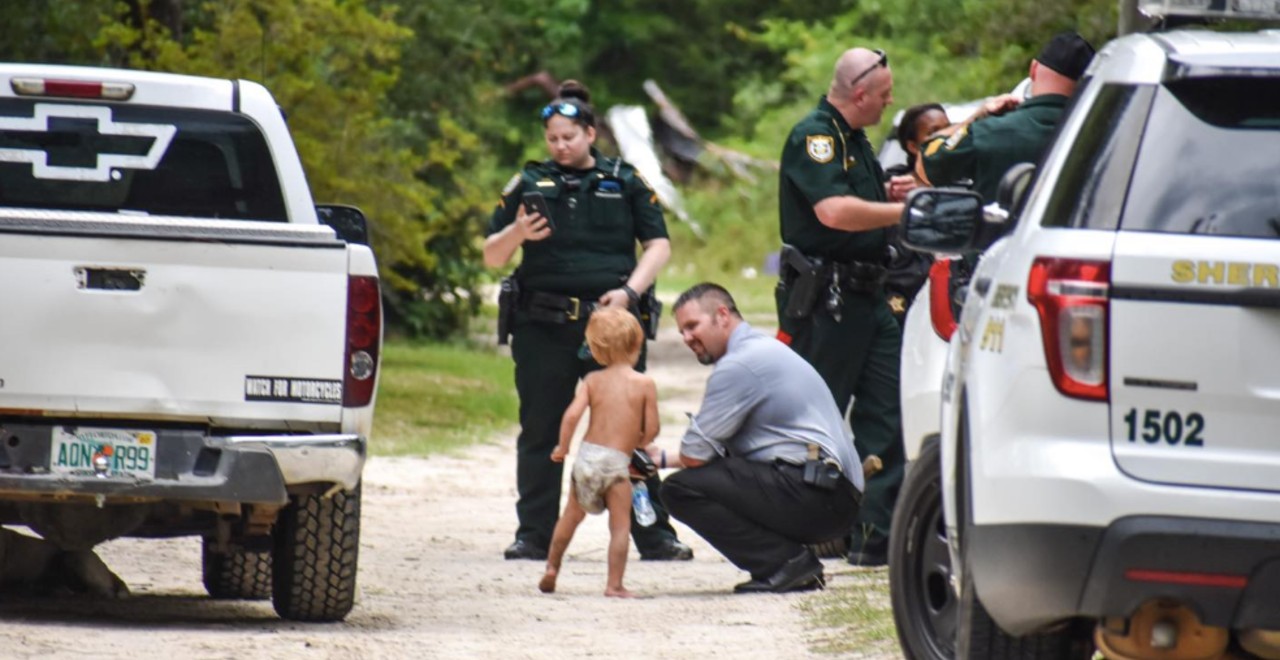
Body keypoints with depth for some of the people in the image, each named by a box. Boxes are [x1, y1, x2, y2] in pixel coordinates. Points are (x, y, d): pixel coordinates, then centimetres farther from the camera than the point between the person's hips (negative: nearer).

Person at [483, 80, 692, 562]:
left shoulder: (625, 182, 9)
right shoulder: (529, 184, 10)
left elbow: (658, 245, 8)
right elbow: (491, 256, 10)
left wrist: (629, 291, -7)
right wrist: (517, 234, -12)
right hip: (542, 325, 1)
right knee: (540, 433, 4)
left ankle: (654, 535, 2)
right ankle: (534, 536, 10)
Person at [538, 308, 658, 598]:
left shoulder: (593, 380, 3)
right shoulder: (645, 384, -4)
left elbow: (572, 415, -8)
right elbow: (651, 430, -4)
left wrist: (563, 447, 6)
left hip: (587, 455, 3)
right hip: (617, 462, -3)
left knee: (571, 516, 22)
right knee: (620, 525, 2)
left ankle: (552, 568, 29)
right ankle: (614, 584, -3)